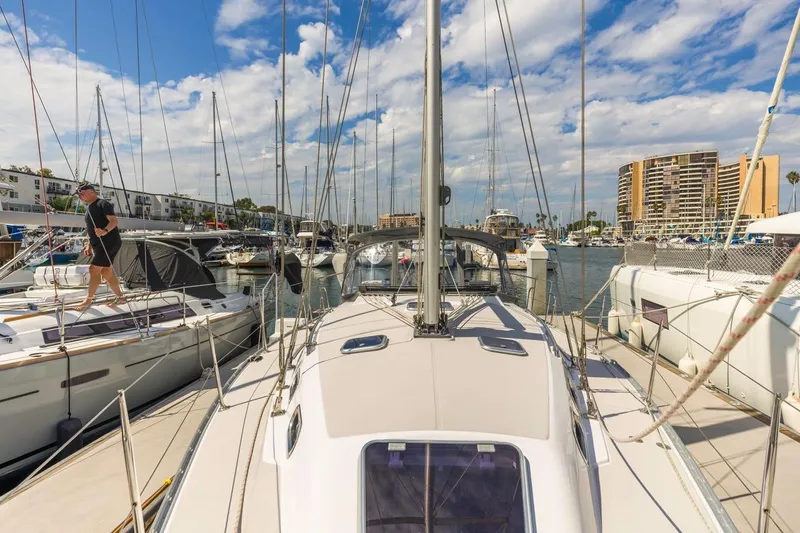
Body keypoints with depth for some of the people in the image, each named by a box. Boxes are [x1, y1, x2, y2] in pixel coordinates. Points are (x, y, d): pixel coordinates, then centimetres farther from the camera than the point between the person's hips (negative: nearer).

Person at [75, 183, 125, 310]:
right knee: (106, 271, 9)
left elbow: (114, 221, -22)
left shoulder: (103, 204, -8)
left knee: (94, 269, -11)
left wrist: (105, 231, -39)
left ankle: (88, 300, -4)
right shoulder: (89, 207, 20)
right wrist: (89, 245, 21)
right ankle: (120, 296, 16)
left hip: (109, 242, -9)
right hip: (98, 244, 10)